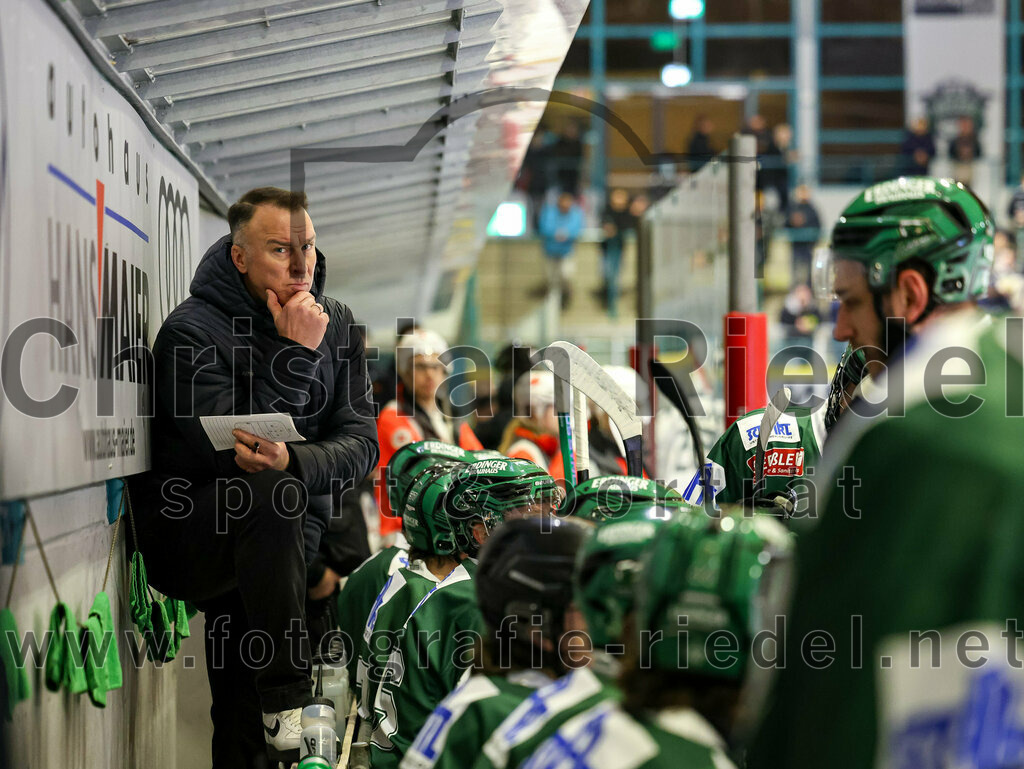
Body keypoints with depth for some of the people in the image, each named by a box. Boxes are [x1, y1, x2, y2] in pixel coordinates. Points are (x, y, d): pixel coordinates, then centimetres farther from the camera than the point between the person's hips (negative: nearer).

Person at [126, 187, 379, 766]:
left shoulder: (336, 323, 5)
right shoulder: (192, 331, -12)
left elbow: (361, 442, -3)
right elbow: (231, 450, -21)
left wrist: (291, 461, -24)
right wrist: (296, 353, -22)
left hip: (290, 536, 7)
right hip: (191, 539, -7)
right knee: (268, 491, -33)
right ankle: (286, 704, -30)